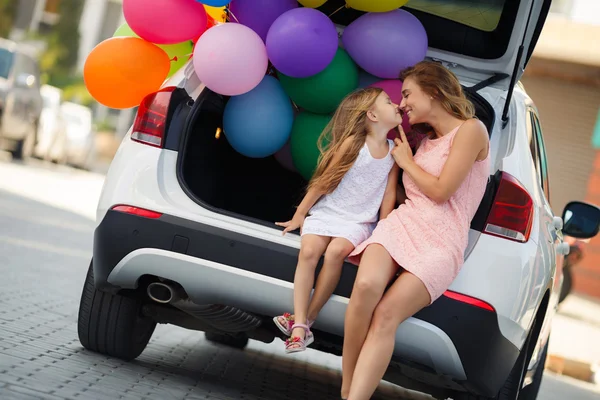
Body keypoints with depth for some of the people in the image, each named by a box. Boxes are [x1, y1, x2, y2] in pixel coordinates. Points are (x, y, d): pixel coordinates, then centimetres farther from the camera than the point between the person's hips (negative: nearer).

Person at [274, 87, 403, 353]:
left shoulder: (394, 151, 3)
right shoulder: (353, 143, -8)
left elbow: (389, 194, 5)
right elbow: (324, 180, -4)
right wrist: (300, 214, 0)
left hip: (358, 221, 1)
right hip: (326, 212, -1)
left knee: (336, 251, -29)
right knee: (308, 251, -27)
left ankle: (307, 318, -21)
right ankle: (300, 324, -28)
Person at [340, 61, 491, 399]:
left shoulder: (470, 130, 2)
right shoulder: (426, 140, 25)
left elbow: (440, 191, -5)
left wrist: (407, 161, 8)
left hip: (441, 241, -5)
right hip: (402, 223, 5)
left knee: (387, 314, -30)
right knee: (366, 287, -31)